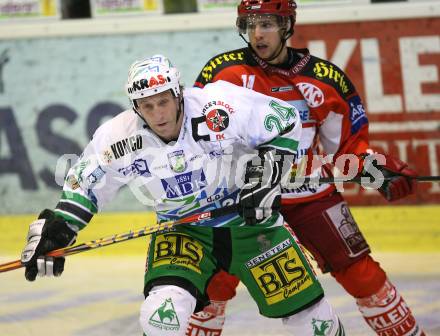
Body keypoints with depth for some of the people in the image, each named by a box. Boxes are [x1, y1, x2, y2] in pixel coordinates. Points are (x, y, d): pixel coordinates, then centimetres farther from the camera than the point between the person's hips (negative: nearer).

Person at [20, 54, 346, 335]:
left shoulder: (220, 107, -25)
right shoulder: (120, 138, -16)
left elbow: (287, 122, -11)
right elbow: (85, 183, 1)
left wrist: (264, 180, -16)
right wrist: (55, 229, -10)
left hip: (247, 217, -1)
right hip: (180, 230, 1)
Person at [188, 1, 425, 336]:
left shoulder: (327, 79, -5)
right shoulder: (223, 72, -7)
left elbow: (348, 142, 5)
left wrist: (378, 169, -10)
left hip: (312, 196, 0)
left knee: (363, 276, -2)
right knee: (216, 282, -6)